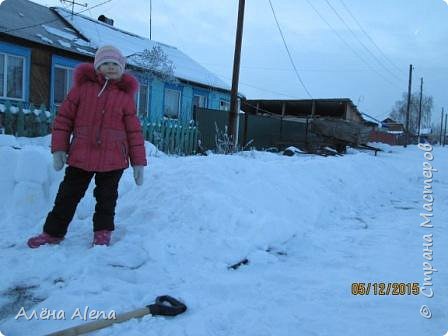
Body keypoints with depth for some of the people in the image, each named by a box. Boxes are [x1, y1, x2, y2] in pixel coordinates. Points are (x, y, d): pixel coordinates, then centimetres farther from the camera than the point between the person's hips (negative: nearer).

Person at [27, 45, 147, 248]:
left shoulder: (125, 96, 2)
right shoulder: (83, 87, 2)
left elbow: (134, 131, 2)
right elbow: (64, 117, 3)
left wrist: (138, 162, -2)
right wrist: (59, 148, -3)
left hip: (113, 159, 0)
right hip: (80, 156, 1)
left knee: (106, 197, 12)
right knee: (68, 195, 10)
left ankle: (102, 231, 29)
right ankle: (53, 232, 26)